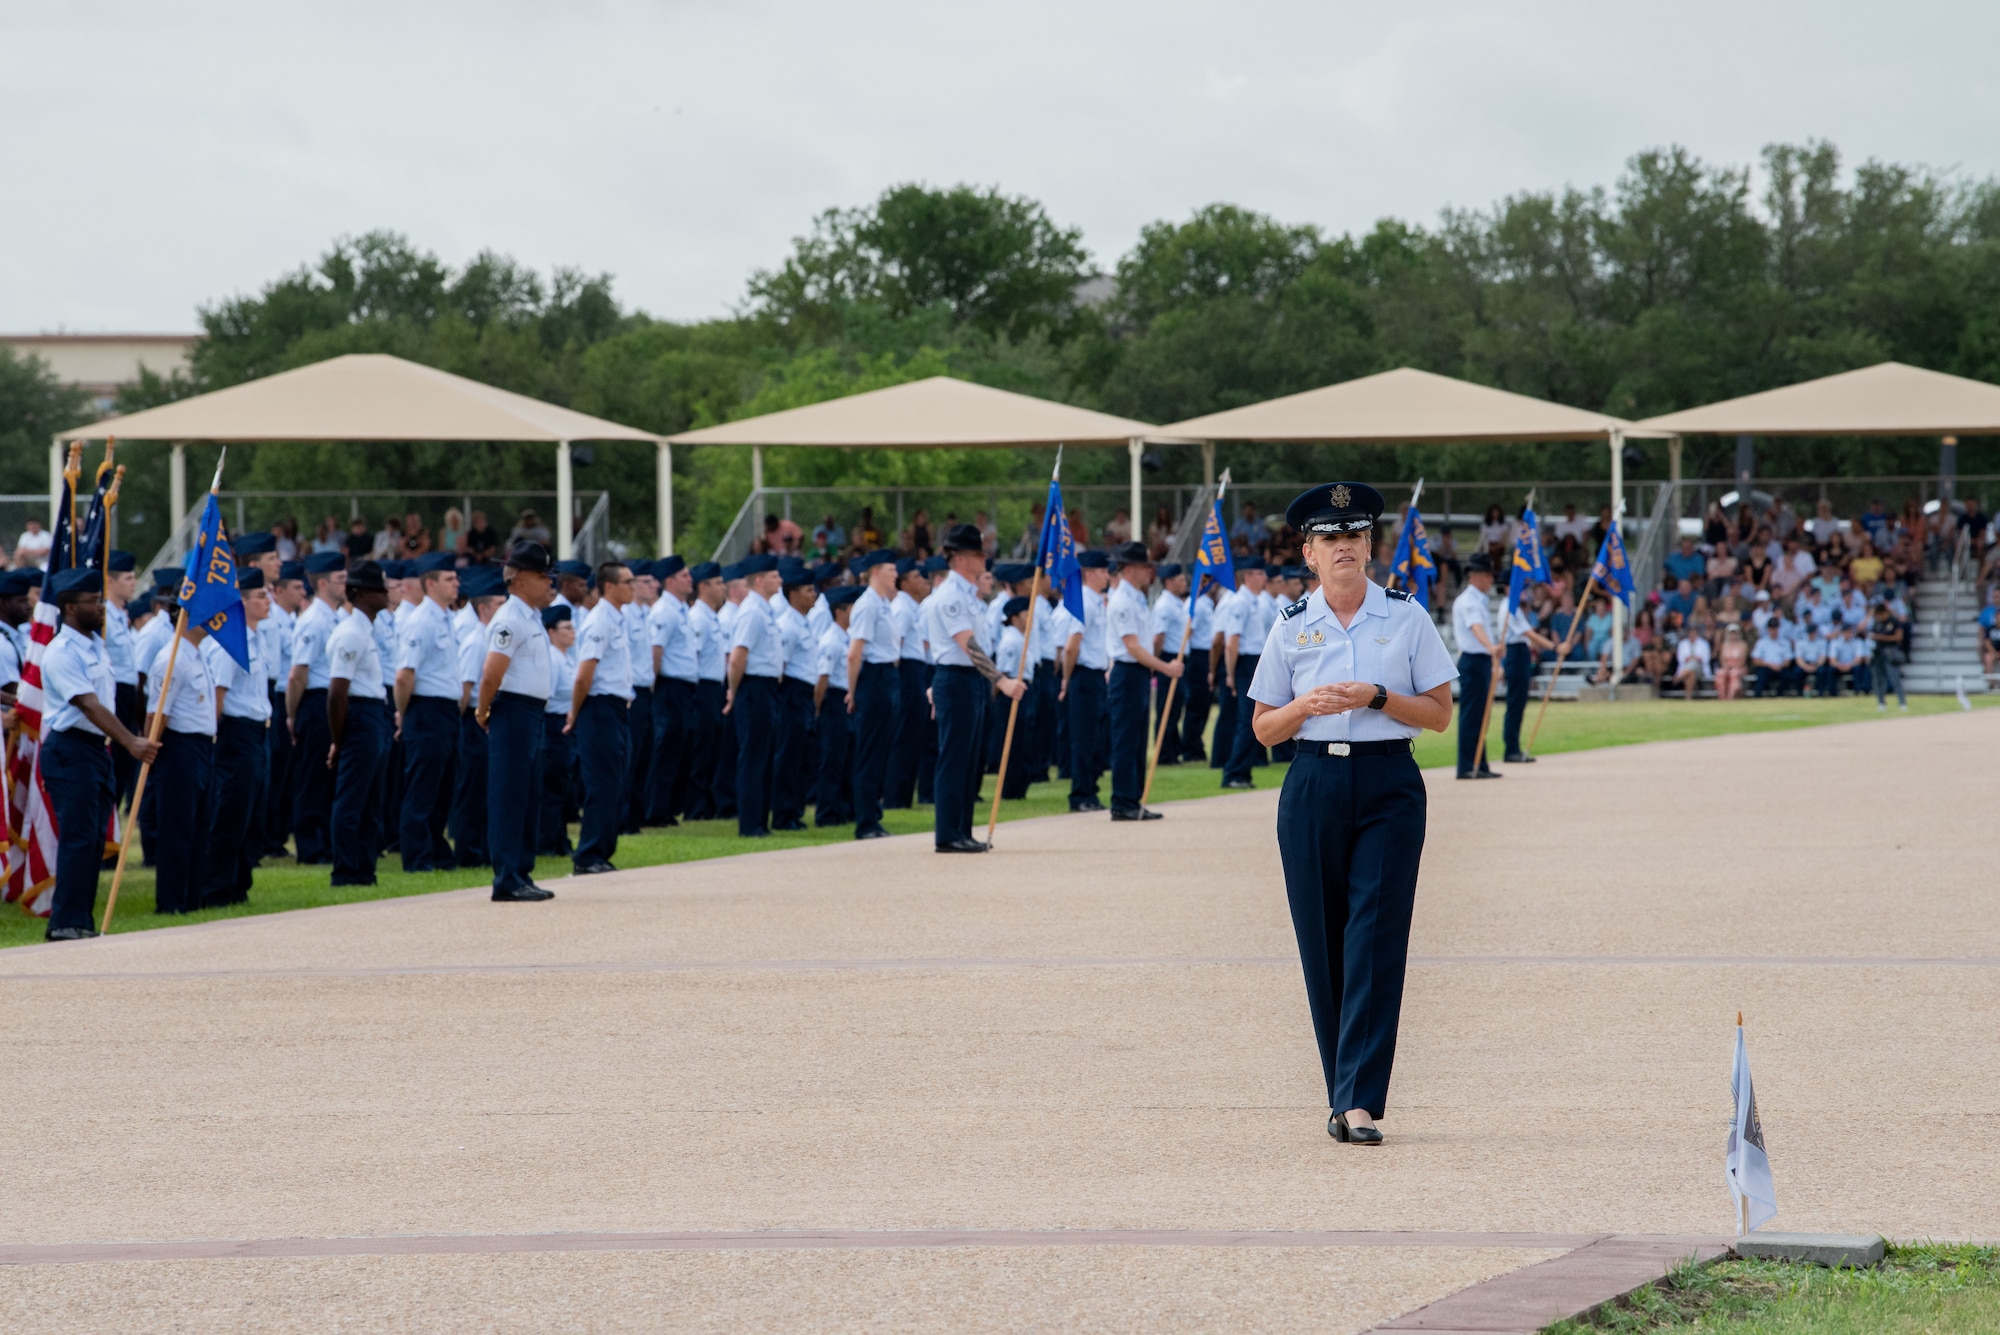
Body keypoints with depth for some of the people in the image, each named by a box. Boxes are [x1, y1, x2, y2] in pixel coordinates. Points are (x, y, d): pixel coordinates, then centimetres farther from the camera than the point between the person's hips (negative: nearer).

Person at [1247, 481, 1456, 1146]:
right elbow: (1264, 728, 10)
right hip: (1313, 786, 2)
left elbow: (1439, 713, 3)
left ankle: (1359, 1101, -15)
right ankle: (1342, 1091, 14)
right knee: (1322, 942, 2)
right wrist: (1306, 705, -10)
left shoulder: (1406, 617, 4)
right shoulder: (1292, 627, 7)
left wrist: (1375, 697, -11)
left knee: (1376, 938, -11)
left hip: (1388, 786, -2)